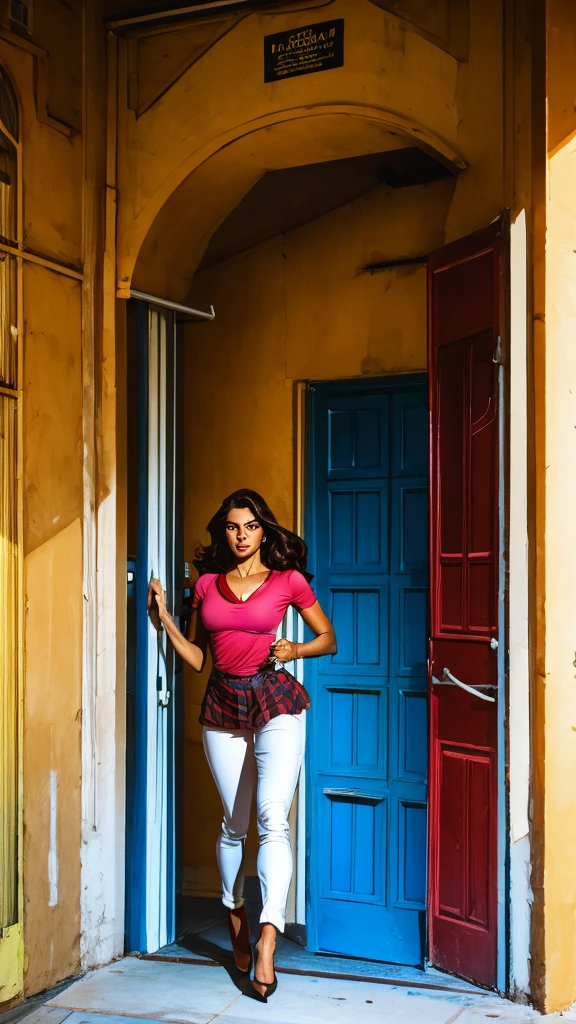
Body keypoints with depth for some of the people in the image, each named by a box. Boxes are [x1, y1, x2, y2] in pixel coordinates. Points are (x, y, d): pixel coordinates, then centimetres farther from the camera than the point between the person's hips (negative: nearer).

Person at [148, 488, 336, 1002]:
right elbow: (196, 657, 13)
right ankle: (236, 917, 32)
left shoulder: (288, 581, 1)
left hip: (275, 701, -3)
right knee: (235, 824, 11)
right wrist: (164, 619, 3)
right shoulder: (206, 584, 9)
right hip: (224, 704, 3)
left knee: (272, 815, -18)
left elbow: (328, 637, 10)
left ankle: (268, 938, -20)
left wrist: (295, 649, -9)